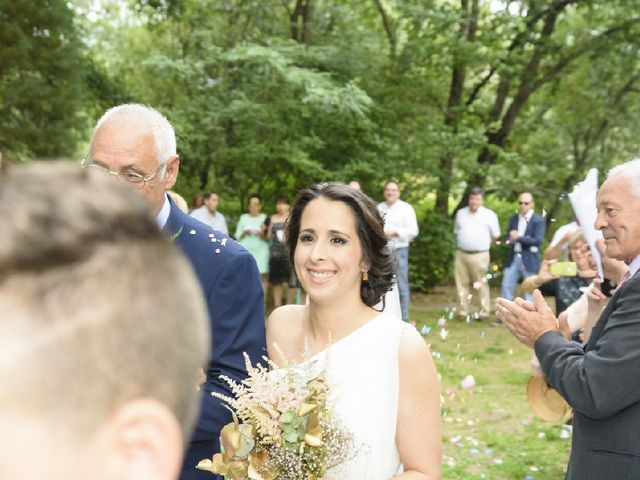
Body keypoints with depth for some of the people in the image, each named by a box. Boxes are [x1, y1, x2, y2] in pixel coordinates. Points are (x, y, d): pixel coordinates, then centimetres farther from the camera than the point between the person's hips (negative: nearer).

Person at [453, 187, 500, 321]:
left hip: (479, 255, -4)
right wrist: (463, 244, 13)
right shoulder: (460, 213, 12)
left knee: (481, 284, 0)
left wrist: (484, 245, 10)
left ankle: (484, 311, 7)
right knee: (462, 283, 5)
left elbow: (495, 235, 5)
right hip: (461, 254, 4)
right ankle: (463, 311, 12)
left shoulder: (489, 215, -1)